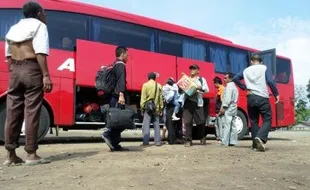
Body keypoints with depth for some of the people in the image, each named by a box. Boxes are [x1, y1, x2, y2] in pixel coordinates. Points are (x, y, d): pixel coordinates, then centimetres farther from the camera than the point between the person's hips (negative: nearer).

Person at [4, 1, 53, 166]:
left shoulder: (13, 28, 21)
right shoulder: (39, 25, 1)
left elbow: (8, 56, 16)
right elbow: (40, 52, -13)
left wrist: (13, 73, 18)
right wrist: (46, 75, -18)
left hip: (15, 70, 7)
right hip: (32, 69, -6)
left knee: (13, 112, 7)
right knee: (32, 112, -5)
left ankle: (11, 154, 11)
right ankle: (31, 154, -3)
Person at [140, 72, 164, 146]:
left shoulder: (145, 85, -2)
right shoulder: (159, 86, 7)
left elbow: (143, 97, -5)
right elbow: (161, 98, 9)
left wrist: (142, 107, 0)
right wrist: (161, 108, 14)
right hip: (156, 108, 3)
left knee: (146, 125, -1)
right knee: (156, 125, 8)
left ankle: (146, 141, -5)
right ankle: (158, 141, 9)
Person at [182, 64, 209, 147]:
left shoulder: (201, 79, 15)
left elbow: (206, 90, 2)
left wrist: (200, 88, -17)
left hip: (197, 102, -1)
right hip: (187, 102, 1)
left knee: (201, 121, -1)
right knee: (187, 122, -6)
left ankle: (202, 138, 22)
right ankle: (188, 140, -1)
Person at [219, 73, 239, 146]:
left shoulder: (229, 86, -9)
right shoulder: (234, 86, 22)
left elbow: (227, 98, -19)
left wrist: (223, 107, -20)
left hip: (228, 108, -10)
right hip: (234, 107, 11)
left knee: (226, 124, -11)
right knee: (232, 125, 10)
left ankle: (225, 142, -12)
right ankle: (233, 141, 13)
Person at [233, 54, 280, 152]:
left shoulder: (246, 70, 13)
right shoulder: (264, 68, 2)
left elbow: (235, 79, 12)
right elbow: (270, 81, -11)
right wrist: (276, 94, -4)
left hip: (251, 98, 4)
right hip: (262, 98, -3)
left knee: (253, 121, 11)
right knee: (267, 120, 1)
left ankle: (255, 144, 9)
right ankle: (260, 137, -24)